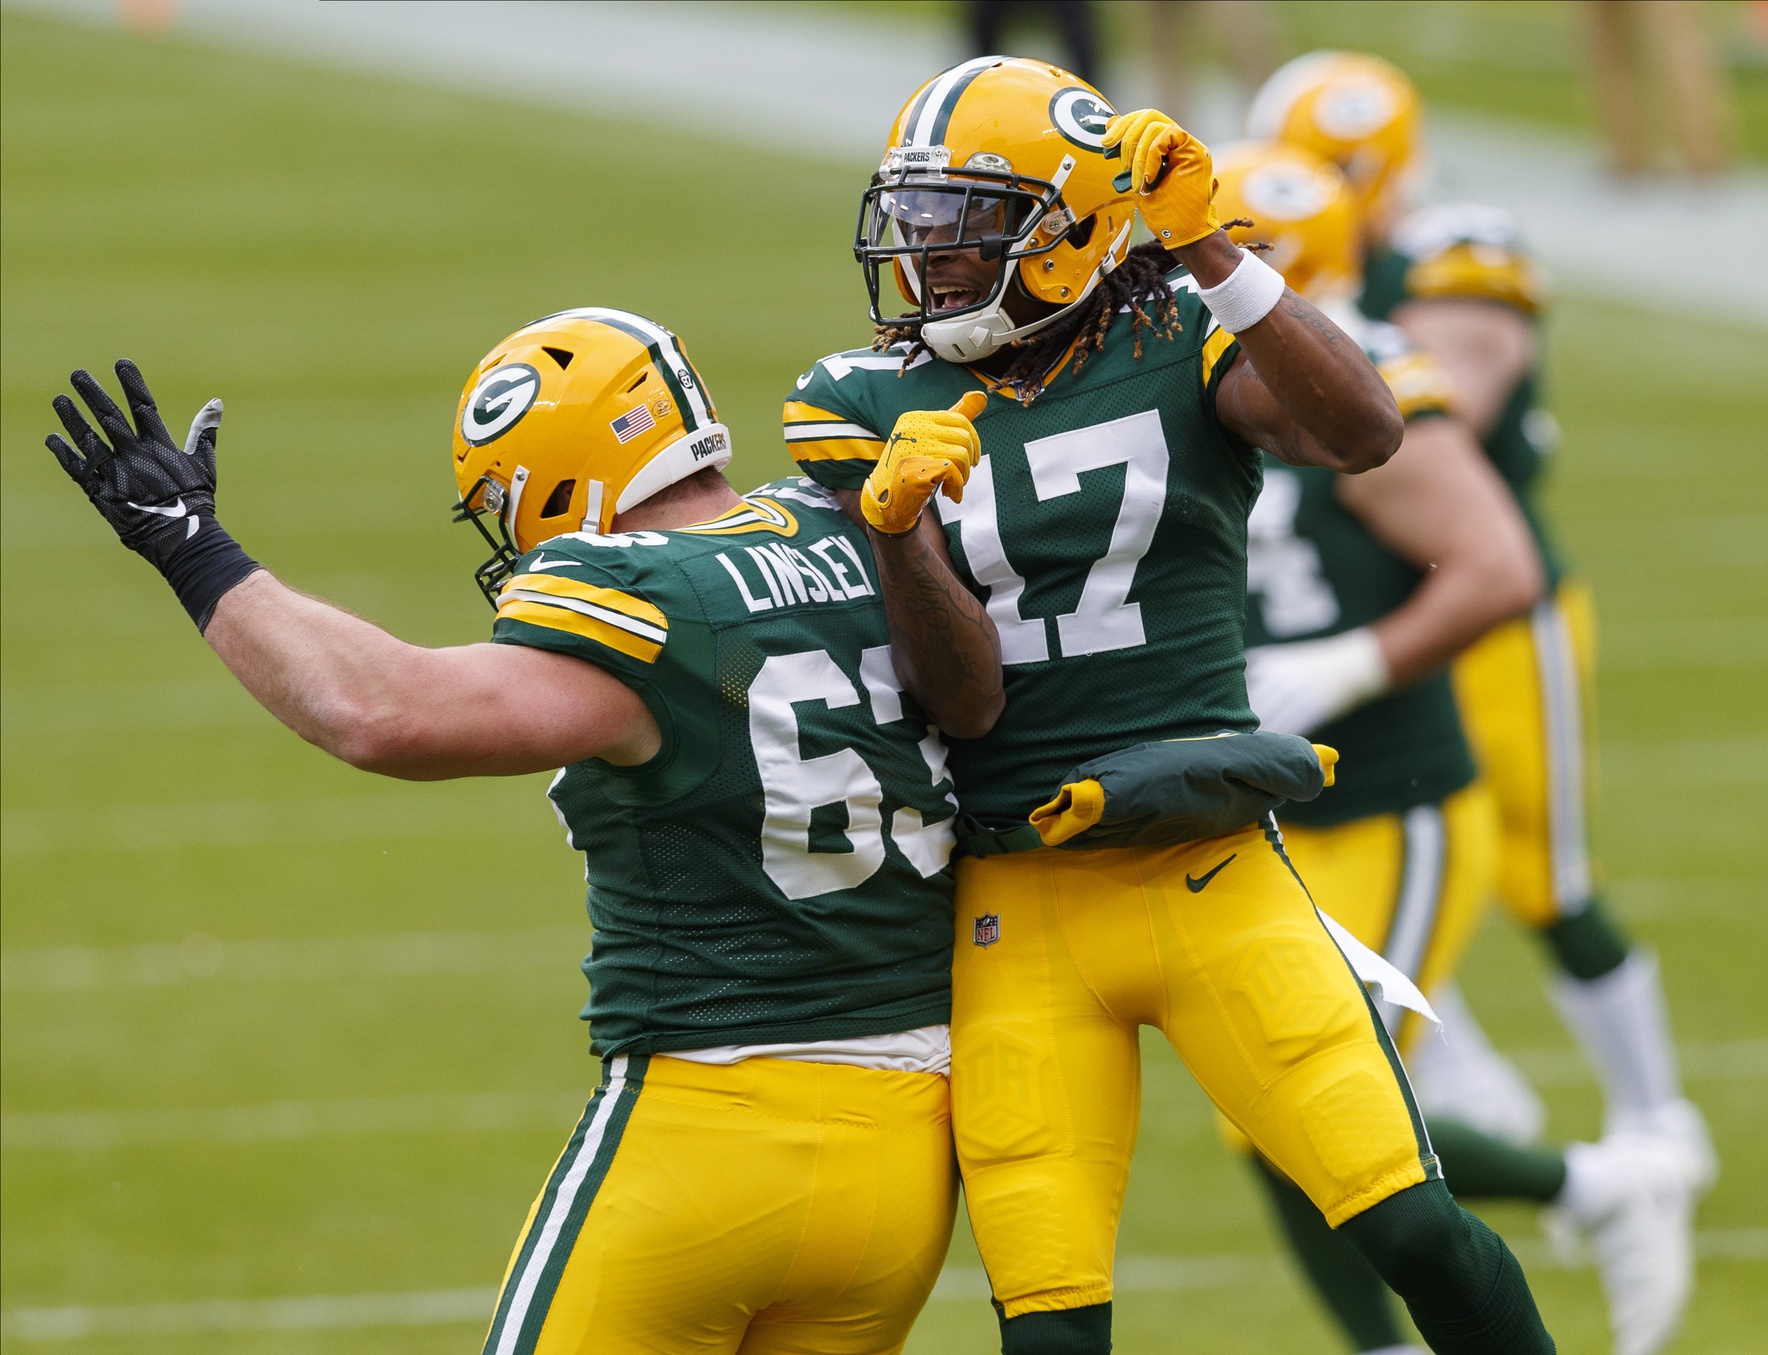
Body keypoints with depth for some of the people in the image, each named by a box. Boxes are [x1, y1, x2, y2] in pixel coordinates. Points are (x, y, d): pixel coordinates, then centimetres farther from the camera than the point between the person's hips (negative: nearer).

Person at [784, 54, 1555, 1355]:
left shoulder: (1179, 348, 0)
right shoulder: (868, 407, 3)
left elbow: (1363, 430, -19)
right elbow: (928, 684, -6)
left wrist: (1206, 250, -24)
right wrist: (896, 525, -25)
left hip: (1214, 879, -1)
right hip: (1019, 916, 1)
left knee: (1412, 1229, -6)